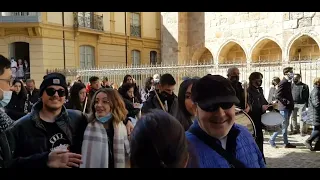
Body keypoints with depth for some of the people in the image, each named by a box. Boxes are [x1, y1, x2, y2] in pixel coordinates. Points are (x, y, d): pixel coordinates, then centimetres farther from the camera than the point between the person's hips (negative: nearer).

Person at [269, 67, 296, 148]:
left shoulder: (288, 82, 14)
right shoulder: (283, 83, -15)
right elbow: (278, 96, -22)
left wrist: (291, 103, 11)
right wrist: (286, 102, -20)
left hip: (288, 107, 9)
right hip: (284, 107, -9)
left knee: (285, 125, 13)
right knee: (283, 125, -5)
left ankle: (286, 143, 20)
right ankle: (272, 140, 6)